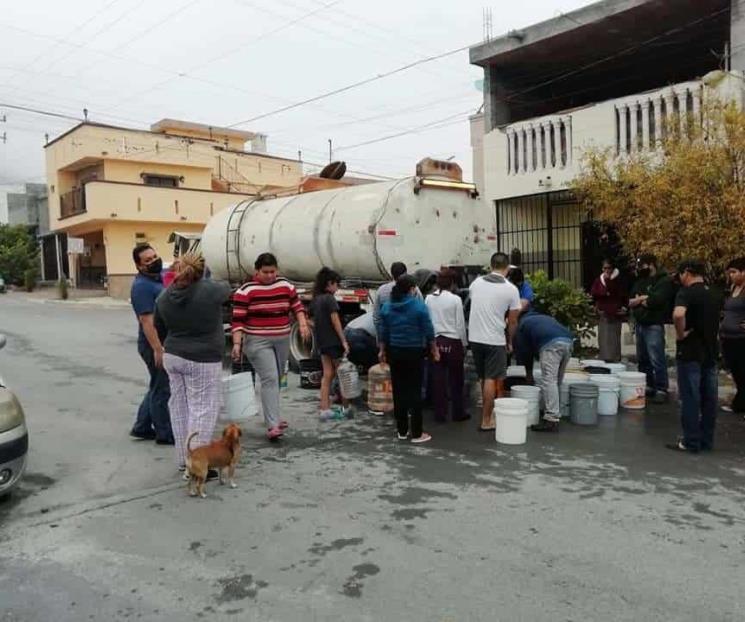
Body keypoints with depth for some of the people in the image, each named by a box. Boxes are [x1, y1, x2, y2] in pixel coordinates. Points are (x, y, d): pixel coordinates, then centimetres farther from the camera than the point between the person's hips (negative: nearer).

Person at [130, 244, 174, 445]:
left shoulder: (160, 277, 10)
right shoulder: (142, 286, -18)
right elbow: (147, 321, -24)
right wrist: (157, 348, -27)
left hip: (166, 341, 10)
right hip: (154, 344, -10)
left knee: (157, 387, 18)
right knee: (162, 389, 0)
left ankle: (141, 427, 29)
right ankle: (164, 434, 11)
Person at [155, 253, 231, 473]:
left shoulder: (165, 296, 0)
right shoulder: (209, 290, -15)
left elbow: (159, 326, 13)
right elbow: (226, 288, 8)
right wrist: (223, 283, 29)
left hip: (172, 356, 6)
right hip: (202, 360, -6)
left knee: (180, 408, 14)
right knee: (202, 411, 0)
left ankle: (183, 460, 25)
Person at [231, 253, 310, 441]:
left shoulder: (286, 286, 5)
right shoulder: (246, 290, -8)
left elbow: (297, 307, 11)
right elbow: (238, 320, -10)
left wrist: (303, 324, -6)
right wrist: (237, 344, -18)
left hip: (282, 340, 5)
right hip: (257, 342, -5)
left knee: (275, 380, 16)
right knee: (270, 379, -15)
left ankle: (271, 416, 33)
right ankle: (272, 426, -17)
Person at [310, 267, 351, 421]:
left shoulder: (315, 300, 10)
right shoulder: (330, 299, -14)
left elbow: (314, 321, 13)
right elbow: (335, 322, -17)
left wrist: (317, 342, 17)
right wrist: (344, 341, -15)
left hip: (321, 342, 7)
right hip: (333, 341, -7)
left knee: (328, 374, 10)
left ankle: (325, 409, 7)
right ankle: (346, 408, 15)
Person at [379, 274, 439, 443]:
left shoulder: (387, 307, 2)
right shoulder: (419, 306, -11)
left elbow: (383, 332, 6)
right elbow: (428, 331, -8)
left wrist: (383, 351, 17)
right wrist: (434, 350, 4)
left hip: (395, 352, 4)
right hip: (415, 352, -4)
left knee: (399, 391, 10)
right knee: (415, 392, 0)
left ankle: (402, 431, 18)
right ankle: (417, 433, 5)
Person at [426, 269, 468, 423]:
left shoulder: (429, 299, -1)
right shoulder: (455, 299, -11)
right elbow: (460, 325, -6)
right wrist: (464, 343, 5)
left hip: (436, 341, 3)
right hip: (452, 342, -3)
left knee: (439, 379, 9)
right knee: (456, 380, 10)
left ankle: (440, 414, 15)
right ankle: (458, 413, 20)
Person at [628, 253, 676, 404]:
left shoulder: (664, 281, -8)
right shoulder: (640, 281, 16)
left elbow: (656, 300, -22)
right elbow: (629, 301, 10)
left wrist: (639, 300, -5)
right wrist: (645, 299, -9)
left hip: (654, 325, -8)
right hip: (640, 324, 8)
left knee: (657, 360, -9)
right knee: (642, 359, 14)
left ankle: (661, 389, -1)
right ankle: (648, 386, 25)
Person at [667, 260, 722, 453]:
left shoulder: (687, 292, -14)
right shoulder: (714, 295, 12)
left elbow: (678, 314, -33)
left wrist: (680, 334, -20)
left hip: (691, 352, -8)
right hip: (711, 351, 8)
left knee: (690, 398, -1)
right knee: (709, 398, 11)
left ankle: (691, 442, 4)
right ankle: (706, 440, 20)